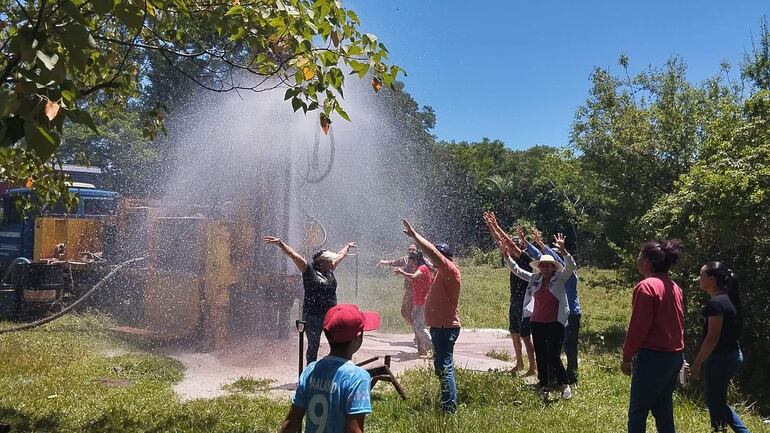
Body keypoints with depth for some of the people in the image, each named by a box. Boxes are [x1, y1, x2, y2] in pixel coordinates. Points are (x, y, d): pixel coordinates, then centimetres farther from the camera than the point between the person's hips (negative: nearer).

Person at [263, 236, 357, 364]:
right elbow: (293, 255, -16)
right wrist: (279, 243, -25)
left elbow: (340, 256, 28)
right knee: (313, 346, 5)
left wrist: (348, 246, 45)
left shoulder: (330, 270, 11)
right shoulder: (309, 270, -6)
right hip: (313, 316, -6)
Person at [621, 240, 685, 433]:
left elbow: (638, 327, -17)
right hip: (675, 356, 8)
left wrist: (627, 357, -9)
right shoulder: (674, 287, 10)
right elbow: (677, 323, 14)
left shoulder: (646, 286, -15)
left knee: (637, 412, 1)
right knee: (664, 410, 16)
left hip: (653, 356, -8)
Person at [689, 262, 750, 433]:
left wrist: (696, 363, -16)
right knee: (716, 400, 21)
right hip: (732, 355, 10)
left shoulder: (715, 303, -20)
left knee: (714, 402, 4)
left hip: (720, 359, -10)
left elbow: (713, 338, -22)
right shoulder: (727, 298, 9)